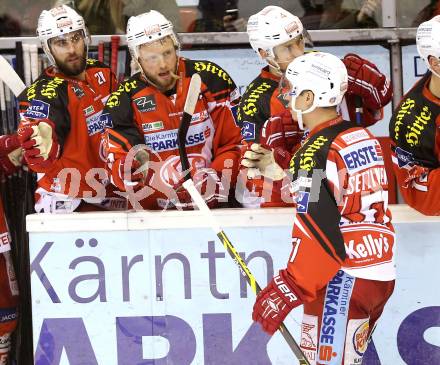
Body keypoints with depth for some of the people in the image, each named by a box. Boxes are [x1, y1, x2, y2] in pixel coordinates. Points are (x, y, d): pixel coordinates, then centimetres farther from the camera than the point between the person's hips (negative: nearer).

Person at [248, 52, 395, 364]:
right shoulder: (364, 137, 11)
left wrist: (288, 290, -18)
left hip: (344, 280, -9)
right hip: (382, 276, 9)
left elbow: (317, 231, -20)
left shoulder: (315, 153, -14)